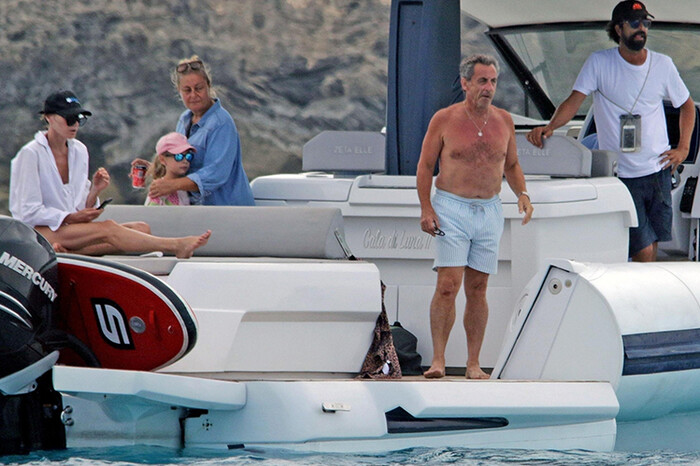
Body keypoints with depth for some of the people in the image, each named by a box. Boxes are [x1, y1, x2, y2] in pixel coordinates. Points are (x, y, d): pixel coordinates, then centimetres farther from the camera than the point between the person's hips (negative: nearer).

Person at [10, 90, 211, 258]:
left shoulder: (79, 151, 13)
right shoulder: (30, 154, -7)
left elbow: (82, 208, 14)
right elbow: (29, 212, -10)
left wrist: (94, 190, -6)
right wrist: (72, 218, -16)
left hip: (69, 228, 8)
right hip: (38, 231, -8)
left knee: (140, 228, -16)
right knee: (108, 228, -31)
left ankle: (70, 252, -35)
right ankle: (176, 246, -38)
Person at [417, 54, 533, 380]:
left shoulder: (504, 121, 8)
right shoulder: (444, 120, -3)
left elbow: (511, 165, 20)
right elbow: (425, 165, 1)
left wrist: (522, 193, 2)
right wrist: (426, 208, -8)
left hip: (489, 212, 4)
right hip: (452, 209, -4)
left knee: (477, 289, 6)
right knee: (448, 285, -12)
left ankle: (473, 363, 10)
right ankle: (438, 359, -8)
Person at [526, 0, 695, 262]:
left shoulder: (662, 65, 5)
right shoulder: (600, 63, -4)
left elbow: (687, 105, 19)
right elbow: (574, 102, -12)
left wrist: (683, 149, 7)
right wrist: (549, 127, -31)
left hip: (658, 170, 3)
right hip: (620, 174, -3)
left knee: (651, 247, 4)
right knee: (643, 251, -10)